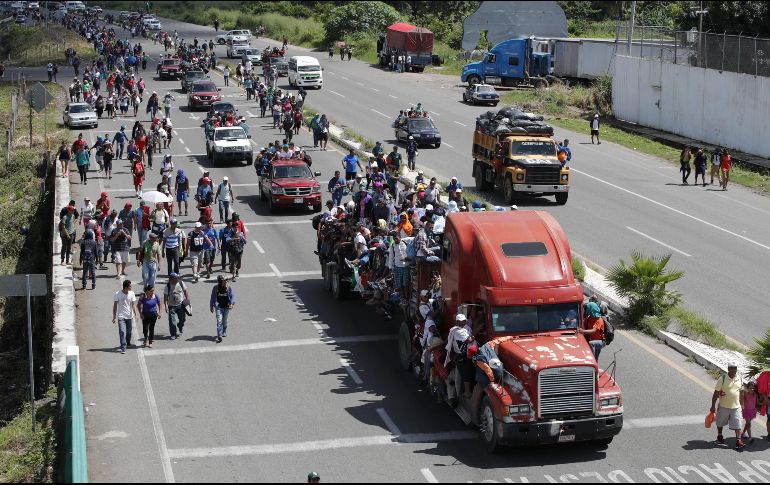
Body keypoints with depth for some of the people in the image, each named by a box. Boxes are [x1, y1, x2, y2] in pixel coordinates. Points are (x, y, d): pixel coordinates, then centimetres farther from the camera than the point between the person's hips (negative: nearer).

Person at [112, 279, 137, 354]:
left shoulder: (131, 293, -3)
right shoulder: (117, 294, -10)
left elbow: (133, 305, -1)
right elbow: (115, 306, -3)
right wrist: (114, 316, -3)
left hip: (130, 316, 3)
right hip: (121, 316, -3)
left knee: (129, 331, 17)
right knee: (122, 332, -13)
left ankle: (128, 343, 42)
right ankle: (123, 347, -13)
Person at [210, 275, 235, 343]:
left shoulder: (228, 288, -2)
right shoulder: (215, 288, -3)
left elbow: (232, 296, -1)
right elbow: (213, 297, 5)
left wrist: (231, 303, -18)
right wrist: (211, 306, 7)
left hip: (226, 307, 2)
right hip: (218, 307, -2)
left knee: (225, 321, 17)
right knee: (219, 321, -13)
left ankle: (224, 332, 41)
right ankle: (219, 336, -17)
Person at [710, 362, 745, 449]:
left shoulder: (739, 378, 1)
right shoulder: (722, 378, -13)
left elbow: (740, 392, 14)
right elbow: (716, 393, -10)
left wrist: (741, 404, 16)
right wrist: (713, 406, -10)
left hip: (736, 406, 2)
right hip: (723, 406, -2)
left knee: (737, 424, -5)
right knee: (720, 423, 16)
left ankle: (738, 440, -1)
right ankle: (719, 436, 38)